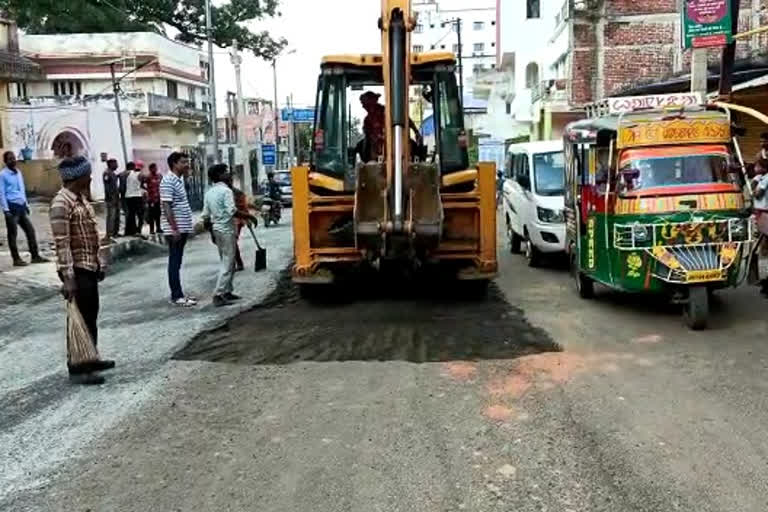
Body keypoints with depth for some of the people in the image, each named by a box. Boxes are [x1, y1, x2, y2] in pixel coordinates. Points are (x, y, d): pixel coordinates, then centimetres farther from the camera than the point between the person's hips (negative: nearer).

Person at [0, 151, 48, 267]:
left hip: (21, 206, 7)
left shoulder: (18, 172, 14)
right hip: (12, 207, -7)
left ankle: (35, 256, 14)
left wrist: (26, 204, 17)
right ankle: (16, 259, 6)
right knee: (13, 234, 0)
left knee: (30, 230, 7)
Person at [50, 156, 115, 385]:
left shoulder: (81, 198, 11)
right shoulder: (61, 203, -18)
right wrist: (67, 277, -26)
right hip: (76, 269, -9)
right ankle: (77, 369, 8)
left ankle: (90, 359, 29)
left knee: (91, 316, 17)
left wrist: (98, 264, 20)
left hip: (89, 267, 9)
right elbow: (62, 243, -23)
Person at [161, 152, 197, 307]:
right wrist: (174, 229, -23)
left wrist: (187, 226, 20)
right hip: (174, 229, -9)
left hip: (182, 228, 9)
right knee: (174, 262, -4)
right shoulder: (168, 181, -15)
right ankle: (176, 297, 0)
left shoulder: (179, 179, 15)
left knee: (178, 262, 12)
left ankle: (178, 294, 18)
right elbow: (166, 207, -20)